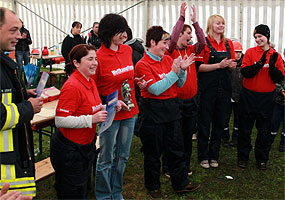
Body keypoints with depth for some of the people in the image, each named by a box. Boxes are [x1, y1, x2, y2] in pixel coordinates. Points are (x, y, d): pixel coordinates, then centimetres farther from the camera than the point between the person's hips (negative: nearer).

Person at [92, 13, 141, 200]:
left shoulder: (128, 50, 3)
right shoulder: (99, 57, -16)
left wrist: (138, 81, 3)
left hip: (130, 111, 6)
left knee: (123, 156, 17)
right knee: (106, 159, 7)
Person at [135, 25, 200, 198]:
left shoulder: (169, 59, 7)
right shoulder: (142, 65, -11)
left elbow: (180, 84, 11)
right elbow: (156, 89, -19)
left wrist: (182, 70, -6)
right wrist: (173, 72, -19)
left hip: (172, 108, 6)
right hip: (153, 111, -6)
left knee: (176, 148, 13)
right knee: (153, 151, 8)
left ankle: (181, 183, 26)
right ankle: (153, 186, 26)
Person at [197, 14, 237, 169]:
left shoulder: (228, 43, 12)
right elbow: (199, 67, -10)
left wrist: (232, 65, -3)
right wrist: (219, 65, -18)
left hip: (224, 87, 5)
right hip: (208, 87, -5)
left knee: (220, 122, 9)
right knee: (204, 122, 3)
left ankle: (214, 155, 23)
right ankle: (203, 156, 16)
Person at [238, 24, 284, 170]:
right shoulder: (250, 52, -1)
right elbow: (244, 72, -11)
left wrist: (272, 66, -17)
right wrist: (259, 64, -23)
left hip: (267, 98, 1)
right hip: (249, 96, -1)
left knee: (264, 130, 8)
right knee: (245, 129, 7)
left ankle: (262, 159, 23)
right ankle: (243, 156, 22)